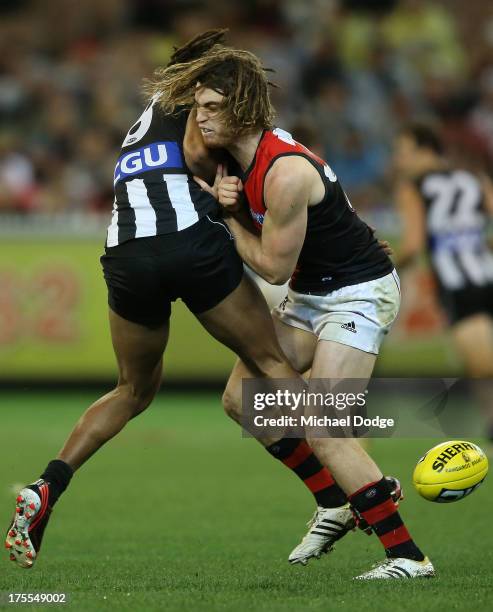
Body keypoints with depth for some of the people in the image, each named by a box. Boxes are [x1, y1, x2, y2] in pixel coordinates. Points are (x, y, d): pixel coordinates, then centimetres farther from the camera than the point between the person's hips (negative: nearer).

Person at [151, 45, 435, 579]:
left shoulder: (285, 173, -28)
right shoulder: (239, 156, 0)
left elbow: (273, 266, -19)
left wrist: (225, 216, -8)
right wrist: (225, 200, -14)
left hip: (359, 290, -10)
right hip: (313, 292, 10)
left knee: (324, 433, -19)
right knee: (241, 397, 8)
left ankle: (408, 556, -16)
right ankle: (341, 502, 18)